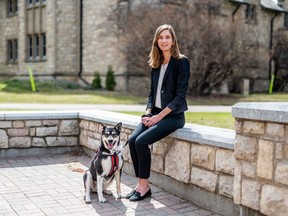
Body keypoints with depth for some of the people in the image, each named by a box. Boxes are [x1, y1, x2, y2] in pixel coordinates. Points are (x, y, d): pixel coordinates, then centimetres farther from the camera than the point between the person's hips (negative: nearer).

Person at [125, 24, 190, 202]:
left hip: (173, 116, -6)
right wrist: (148, 113, -2)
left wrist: (159, 116, -17)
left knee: (141, 141, -23)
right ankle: (141, 184, -6)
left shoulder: (181, 62, -8)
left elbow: (180, 95, -14)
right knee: (132, 140, -15)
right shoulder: (156, 64, 12)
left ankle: (144, 186, -8)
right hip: (155, 114, 6)